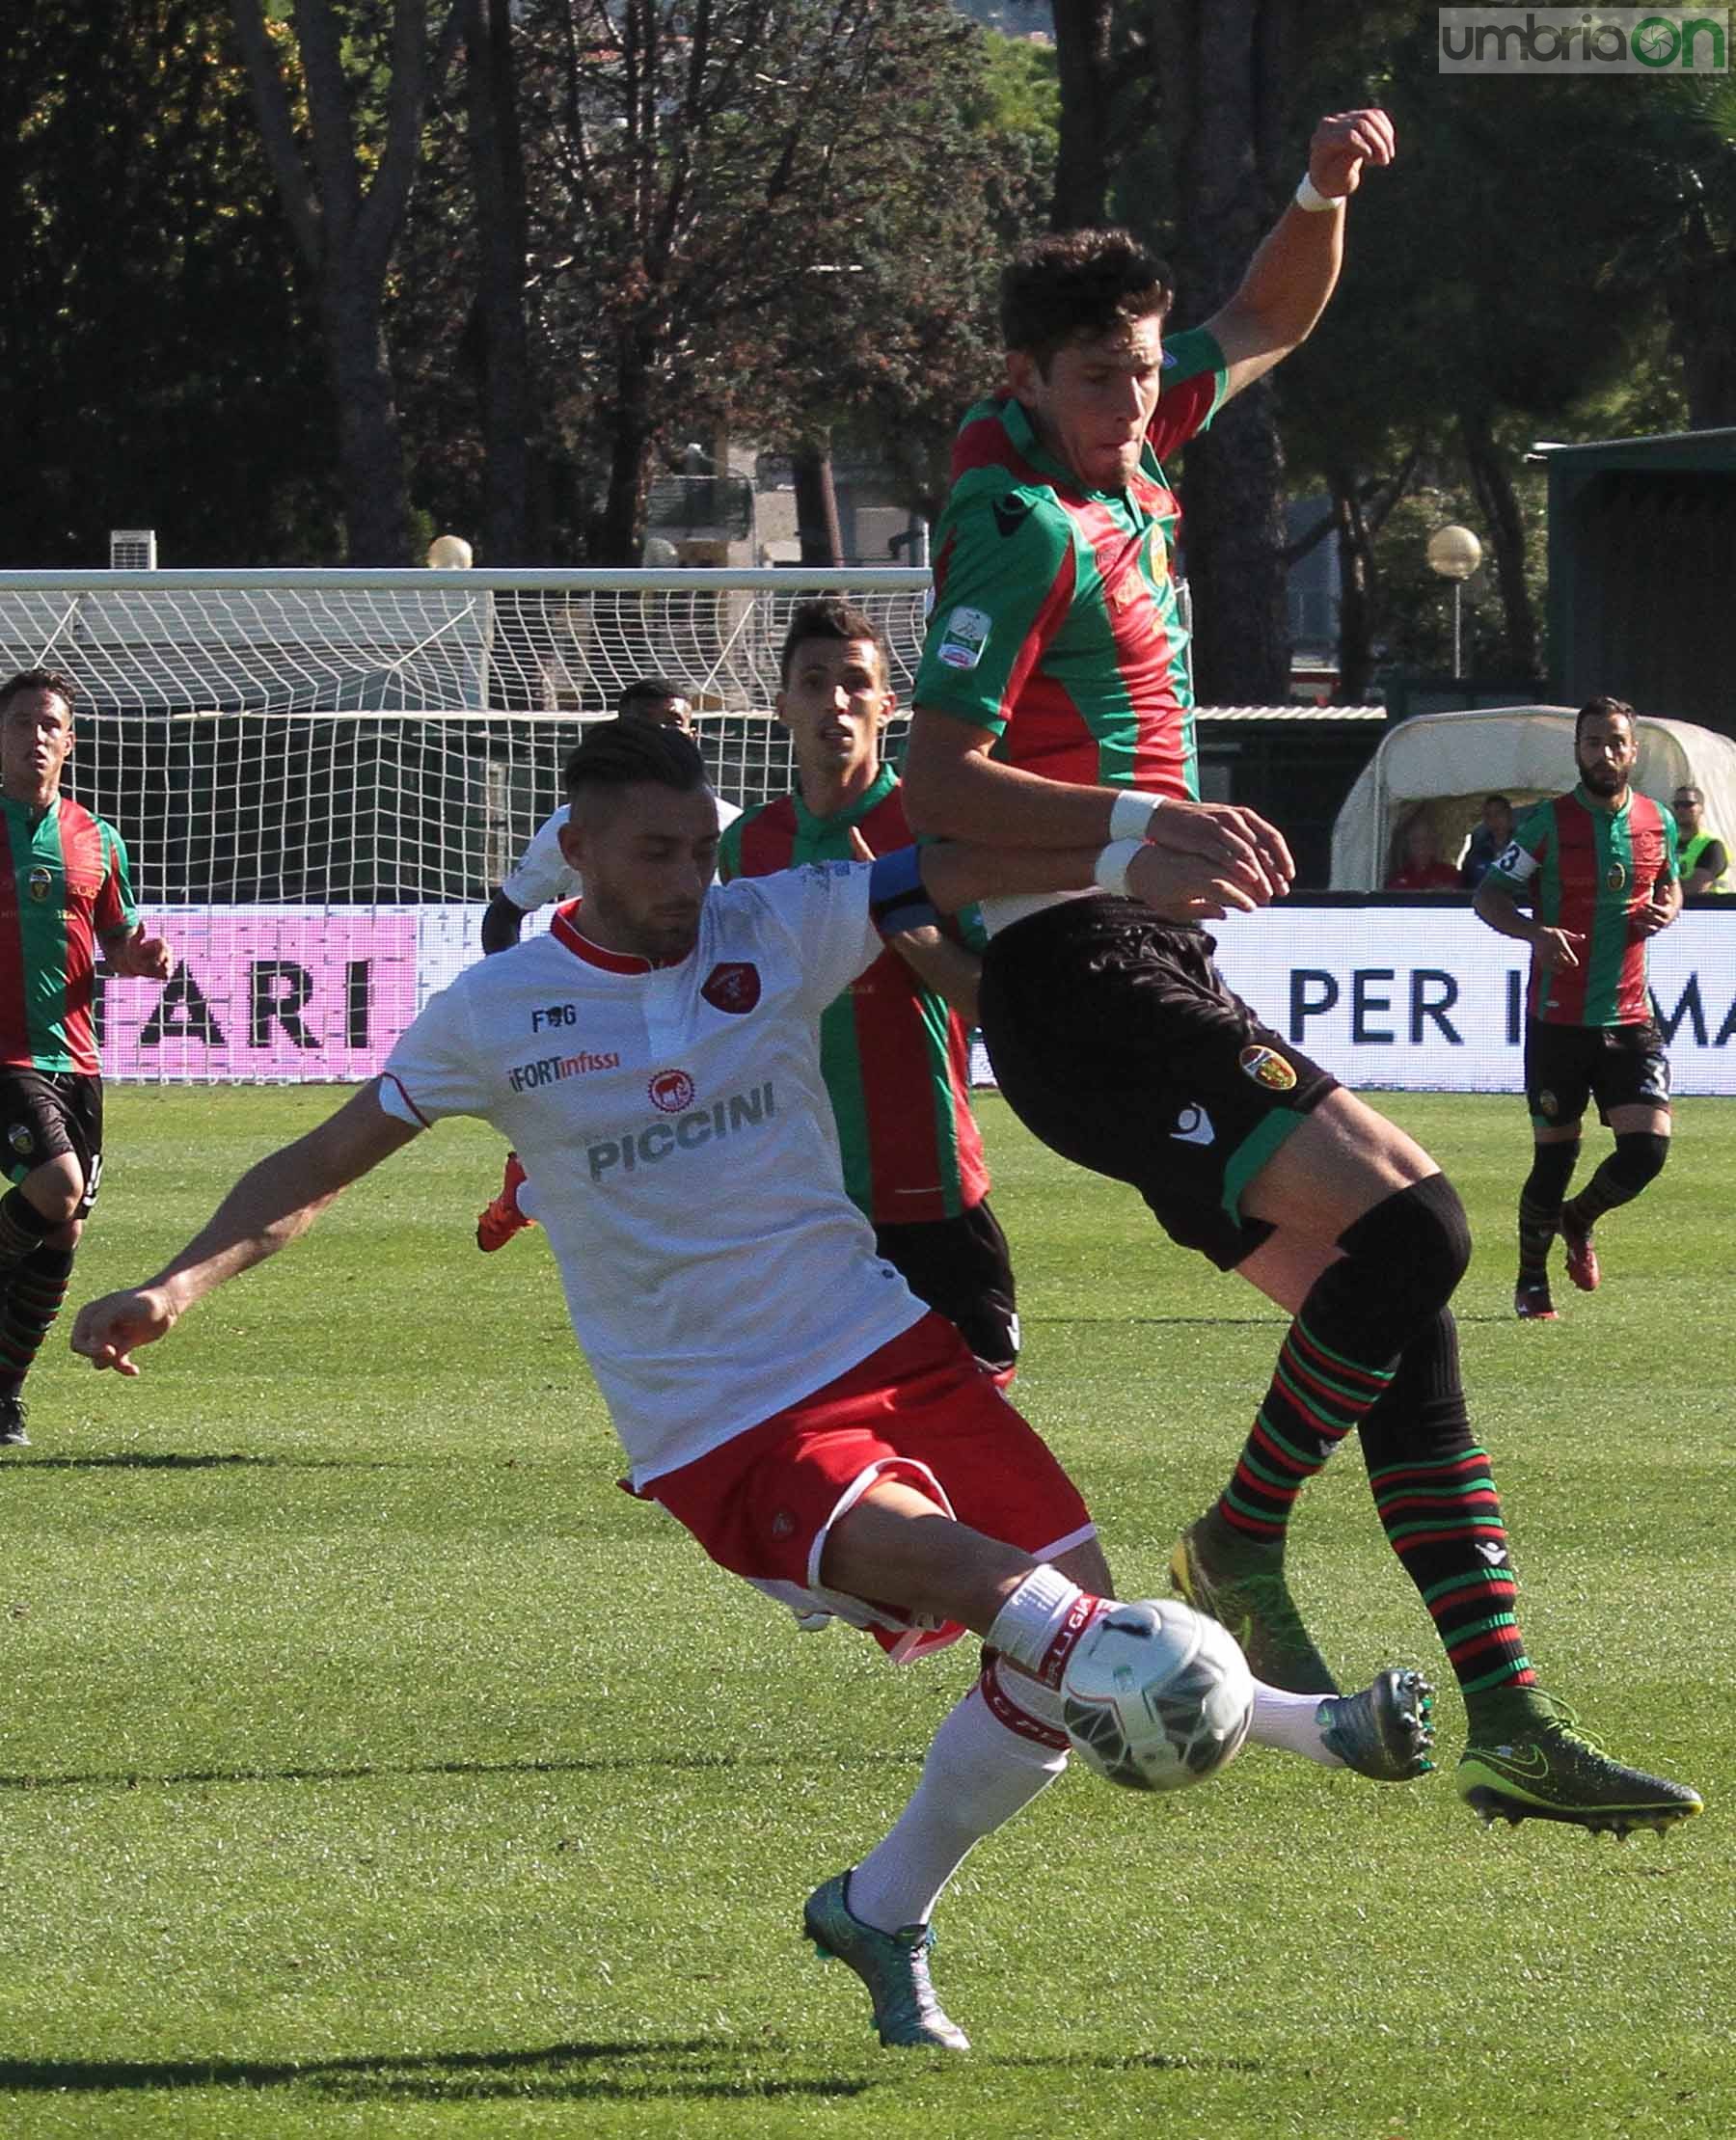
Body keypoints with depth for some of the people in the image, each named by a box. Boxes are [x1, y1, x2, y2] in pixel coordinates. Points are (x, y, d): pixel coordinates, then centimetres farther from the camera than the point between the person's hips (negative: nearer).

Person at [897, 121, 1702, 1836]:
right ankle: (1240, 1548, -6)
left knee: (1388, 1300, 3)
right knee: (1407, 1218, -22)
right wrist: (1150, 822, -30)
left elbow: (1267, 324, 30)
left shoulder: (1124, 460, 13)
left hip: (1150, 973, 10)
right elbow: (937, 782, -20)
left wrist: (1323, 196, 11)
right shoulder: (1021, 525, -13)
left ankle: (1505, 1719, -1)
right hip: (1077, 979, -10)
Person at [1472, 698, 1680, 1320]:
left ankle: (1578, 1221, 22)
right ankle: (1531, 1281, 20)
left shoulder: (1658, 822, 6)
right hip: (1558, 1018, -3)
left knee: (1648, 1146, -8)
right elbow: (1487, 897, -4)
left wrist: (1666, 911, -1)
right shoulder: (1549, 822, -6)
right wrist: (1535, 930, -23)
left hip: (1629, 1017, 3)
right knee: (1555, 1154, 1)